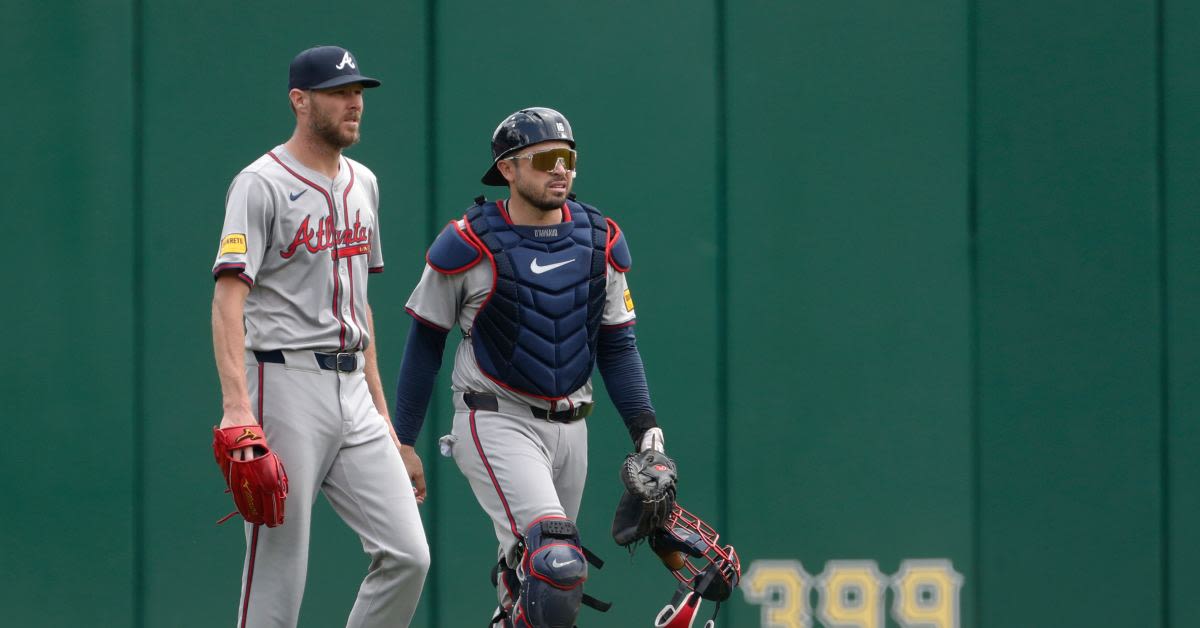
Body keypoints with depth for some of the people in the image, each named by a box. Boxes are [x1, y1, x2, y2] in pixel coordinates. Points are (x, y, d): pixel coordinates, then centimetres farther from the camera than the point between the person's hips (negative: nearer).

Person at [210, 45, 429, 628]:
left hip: (351, 388, 7)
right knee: (276, 578, -5)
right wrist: (237, 407, -28)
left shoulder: (363, 183, 16)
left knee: (407, 556, -2)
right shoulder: (262, 184, -8)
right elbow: (229, 296, -17)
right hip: (285, 383, -7)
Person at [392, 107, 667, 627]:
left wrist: (645, 427, 0)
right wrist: (403, 443, 1)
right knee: (556, 562, -24)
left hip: (569, 428, 6)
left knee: (533, 573, 12)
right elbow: (426, 343, 0)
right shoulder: (469, 244, -10)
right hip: (496, 423, -6)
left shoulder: (602, 242, 5)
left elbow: (617, 345, 13)